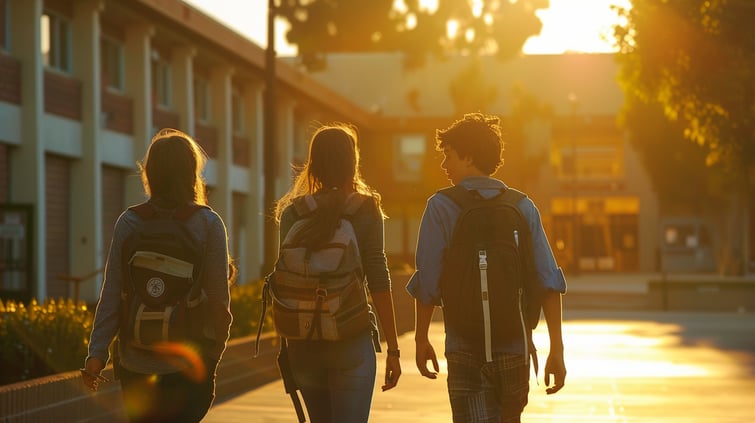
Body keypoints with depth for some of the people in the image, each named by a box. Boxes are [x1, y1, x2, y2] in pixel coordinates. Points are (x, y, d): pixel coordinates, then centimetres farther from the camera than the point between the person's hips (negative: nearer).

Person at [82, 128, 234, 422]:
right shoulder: (208, 223, -6)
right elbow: (218, 296, -6)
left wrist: (97, 353, -3)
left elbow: (111, 294, -5)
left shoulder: (129, 222, -2)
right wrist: (218, 345, 8)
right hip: (190, 362, -2)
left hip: (136, 362, 2)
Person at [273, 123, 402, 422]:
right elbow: (378, 282, -7)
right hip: (351, 340, -3)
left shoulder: (292, 212, 3)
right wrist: (392, 348, -3)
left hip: (303, 343, 3)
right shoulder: (366, 210, -4)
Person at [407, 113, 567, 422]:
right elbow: (549, 281, -1)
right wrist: (557, 349, 0)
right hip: (515, 347, 4)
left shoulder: (441, 207, -4)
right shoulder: (523, 207, 4)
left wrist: (421, 339, 6)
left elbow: (427, 283, -7)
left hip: (465, 349, -3)